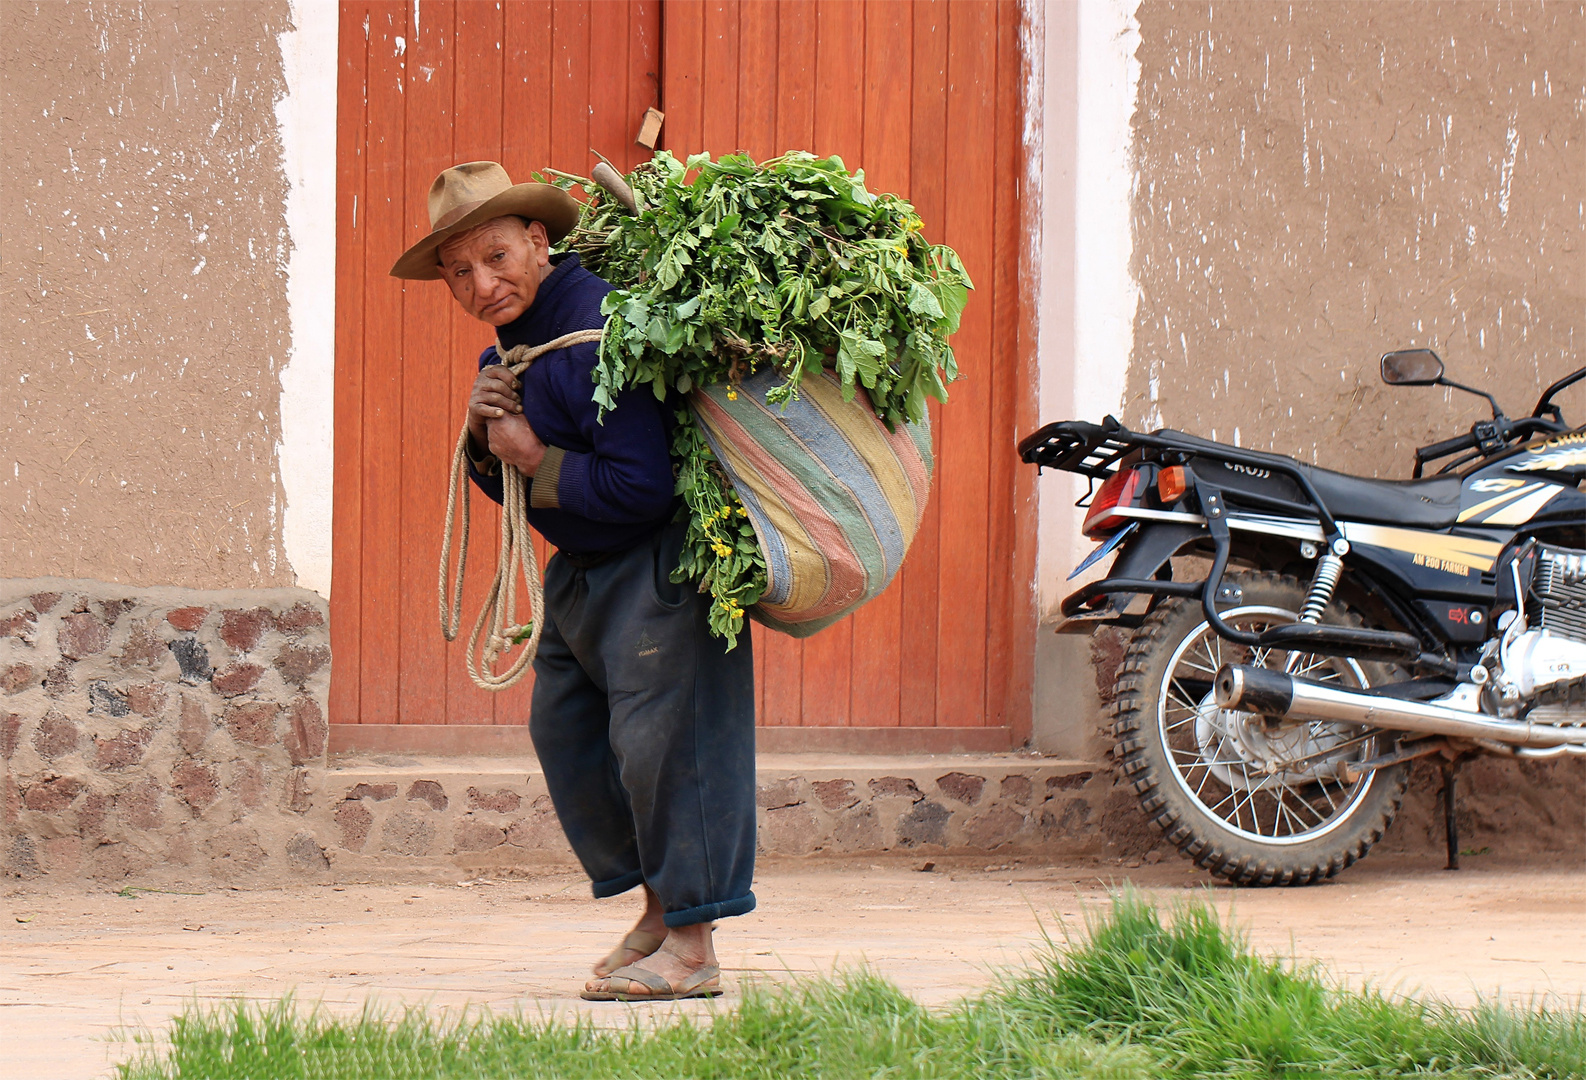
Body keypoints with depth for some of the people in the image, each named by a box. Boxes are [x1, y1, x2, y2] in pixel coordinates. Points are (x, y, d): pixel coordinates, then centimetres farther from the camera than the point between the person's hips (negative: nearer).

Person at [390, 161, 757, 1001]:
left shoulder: (598, 331, -26)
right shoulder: (510, 343, 7)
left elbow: (640, 485, -31)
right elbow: (506, 485, 15)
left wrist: (535, 459, -20)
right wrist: (484, 436, -7)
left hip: (660, 561, -10)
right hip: (585, 570, 11)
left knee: (659, 733, -14)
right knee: (565, 730, 12)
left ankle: (692, 947, -8)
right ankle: (660, 905, 25)